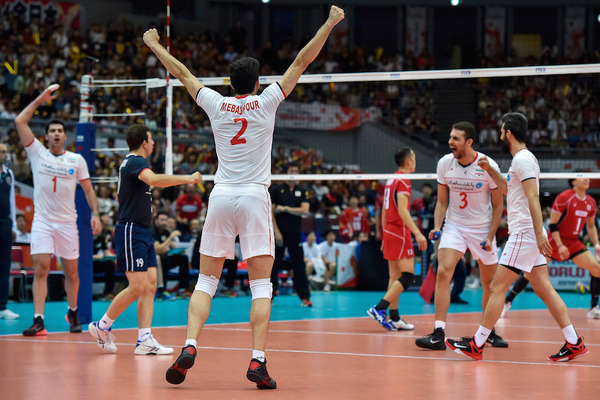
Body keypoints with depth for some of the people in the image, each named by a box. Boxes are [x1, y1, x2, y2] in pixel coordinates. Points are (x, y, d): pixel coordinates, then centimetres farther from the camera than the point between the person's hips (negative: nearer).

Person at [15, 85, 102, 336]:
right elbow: (20, 121, -5)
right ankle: (39, 321, -17)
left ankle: (72, 313, 28)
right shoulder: (37, 153, 2)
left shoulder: (76, 160, 5)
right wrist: (40, 99, -5)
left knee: (71, 272, 7)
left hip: (67, 222, 1)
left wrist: (95, 214, -3)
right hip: (42, 221, -1)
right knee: (40, 269, -13)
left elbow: (88, 189, 9)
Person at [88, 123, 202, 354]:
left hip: (142, 233, 10)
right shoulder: (134, 162, -13)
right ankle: (101, 326, 2)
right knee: (137, 287, -12)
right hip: (131, 232, -10)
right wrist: (188, 179, -30)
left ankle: (145, 340, -1)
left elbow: (120, 195, 31)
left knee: (150, 286, 3)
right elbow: (154, 180, -34)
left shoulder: (131, 162, 18)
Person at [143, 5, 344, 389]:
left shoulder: (217, 105, 5)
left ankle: (189, 348, -9)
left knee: (206, 282, 8)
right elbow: (302, 62, 2)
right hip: (255, 198, -2)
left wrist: (155, 45, 33)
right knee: (261, 287, -2)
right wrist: (330, 24, 8)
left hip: (221, 197, 3)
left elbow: (182, 73, 19)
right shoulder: (265, 103, -1)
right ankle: (258, 361, -12)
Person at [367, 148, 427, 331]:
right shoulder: (403, 181, -12)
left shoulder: (391, 180, 15)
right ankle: (379, 308, -17)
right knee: (408, 276, -10)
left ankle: (394, 318, 8)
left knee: (395, 277, 9)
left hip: (390, 231, 9)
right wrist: (417, 233, -26)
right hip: (399, 232, -9)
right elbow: (402, 210, -21)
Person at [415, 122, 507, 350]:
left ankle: (490, 332, 26)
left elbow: (498, 206, -3)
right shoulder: (444, 164, -6)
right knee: (443, 273, -19)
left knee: (490, 284, 6)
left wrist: (490, 236, -11)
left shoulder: (488, 166, -13)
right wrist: (437, 228, -11)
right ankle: (438, 334, -22)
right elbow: (442, 202, 4)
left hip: (482, 229, -1)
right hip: (454, 226, 1)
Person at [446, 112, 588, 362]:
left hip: (524, 235, -10)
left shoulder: (523, 159, -12)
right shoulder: (523, 159, 19)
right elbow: (509, 189, 36)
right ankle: (574, 343, 4)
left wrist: (539, 233, -27)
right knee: (544, 289, 7)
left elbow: (533, 197, -21)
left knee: (497, 288, -6)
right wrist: (490, 170, 27)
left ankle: (476, 345, -2)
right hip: (527, 235, 10)